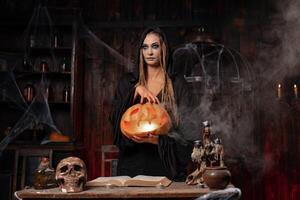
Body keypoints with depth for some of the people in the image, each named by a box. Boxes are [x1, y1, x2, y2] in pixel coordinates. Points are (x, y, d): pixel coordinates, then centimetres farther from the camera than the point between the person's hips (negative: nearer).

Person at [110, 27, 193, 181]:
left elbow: (184, 127, -2)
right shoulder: (128, 82, 9)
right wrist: (135, 91, -15)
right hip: (133, 161, 1)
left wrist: (157, 139, -19)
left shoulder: (177, 84, 3)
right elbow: (115, 118, -3)